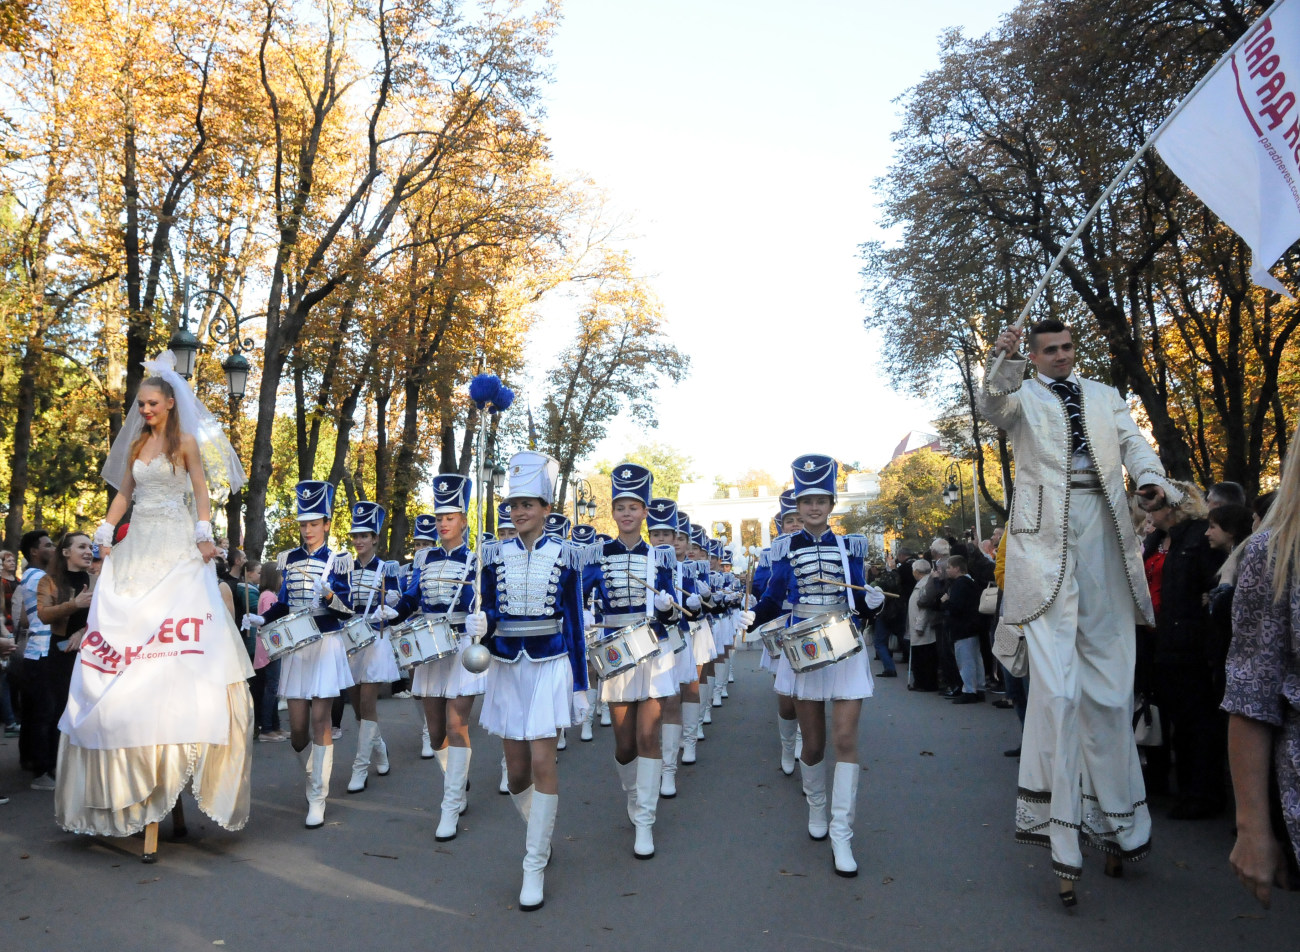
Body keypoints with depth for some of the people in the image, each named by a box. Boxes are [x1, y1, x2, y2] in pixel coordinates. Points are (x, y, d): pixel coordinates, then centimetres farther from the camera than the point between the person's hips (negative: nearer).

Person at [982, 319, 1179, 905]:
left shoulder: (1105, 397, 21)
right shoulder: (1021, 397, 8)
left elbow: (1135, 444, 8)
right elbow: (992, 407, -14)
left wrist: (1154, 482, -13)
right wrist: (1004, 363, -34)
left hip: (1105, 541, 5)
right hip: (1046, 544, -4)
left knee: (1110, 691, 10)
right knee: (1057, 690, -10)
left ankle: (1115, 823, 24)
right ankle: (1063, 844, -2)